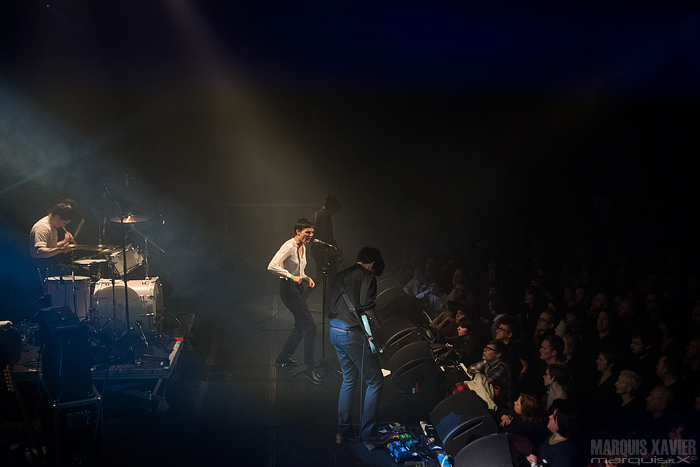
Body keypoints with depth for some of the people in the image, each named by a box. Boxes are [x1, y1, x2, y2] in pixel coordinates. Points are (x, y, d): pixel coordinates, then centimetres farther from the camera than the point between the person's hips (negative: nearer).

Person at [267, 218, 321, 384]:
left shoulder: (303, 247, 11)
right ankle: (310, 369, -11)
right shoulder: (289, 246, -18)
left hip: (298, 288, 10)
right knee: (310, 325, -14)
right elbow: (272, 266, -27)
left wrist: (306, 278, 7)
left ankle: (284, 357, 37)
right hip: (289, 289, -10)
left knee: (301, 325, 19)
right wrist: (292, 277, -27)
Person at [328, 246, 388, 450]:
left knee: (349, 379, 20)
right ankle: (369, 435, 0)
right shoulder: (366, 276, -8)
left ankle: (343, 431, 20)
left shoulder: (341, 275, 17)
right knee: (375, 381, 0)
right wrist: (376, 322, 0)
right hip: (352, 334, -9)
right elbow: (365, 305, -18)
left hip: (335, 332, 9)